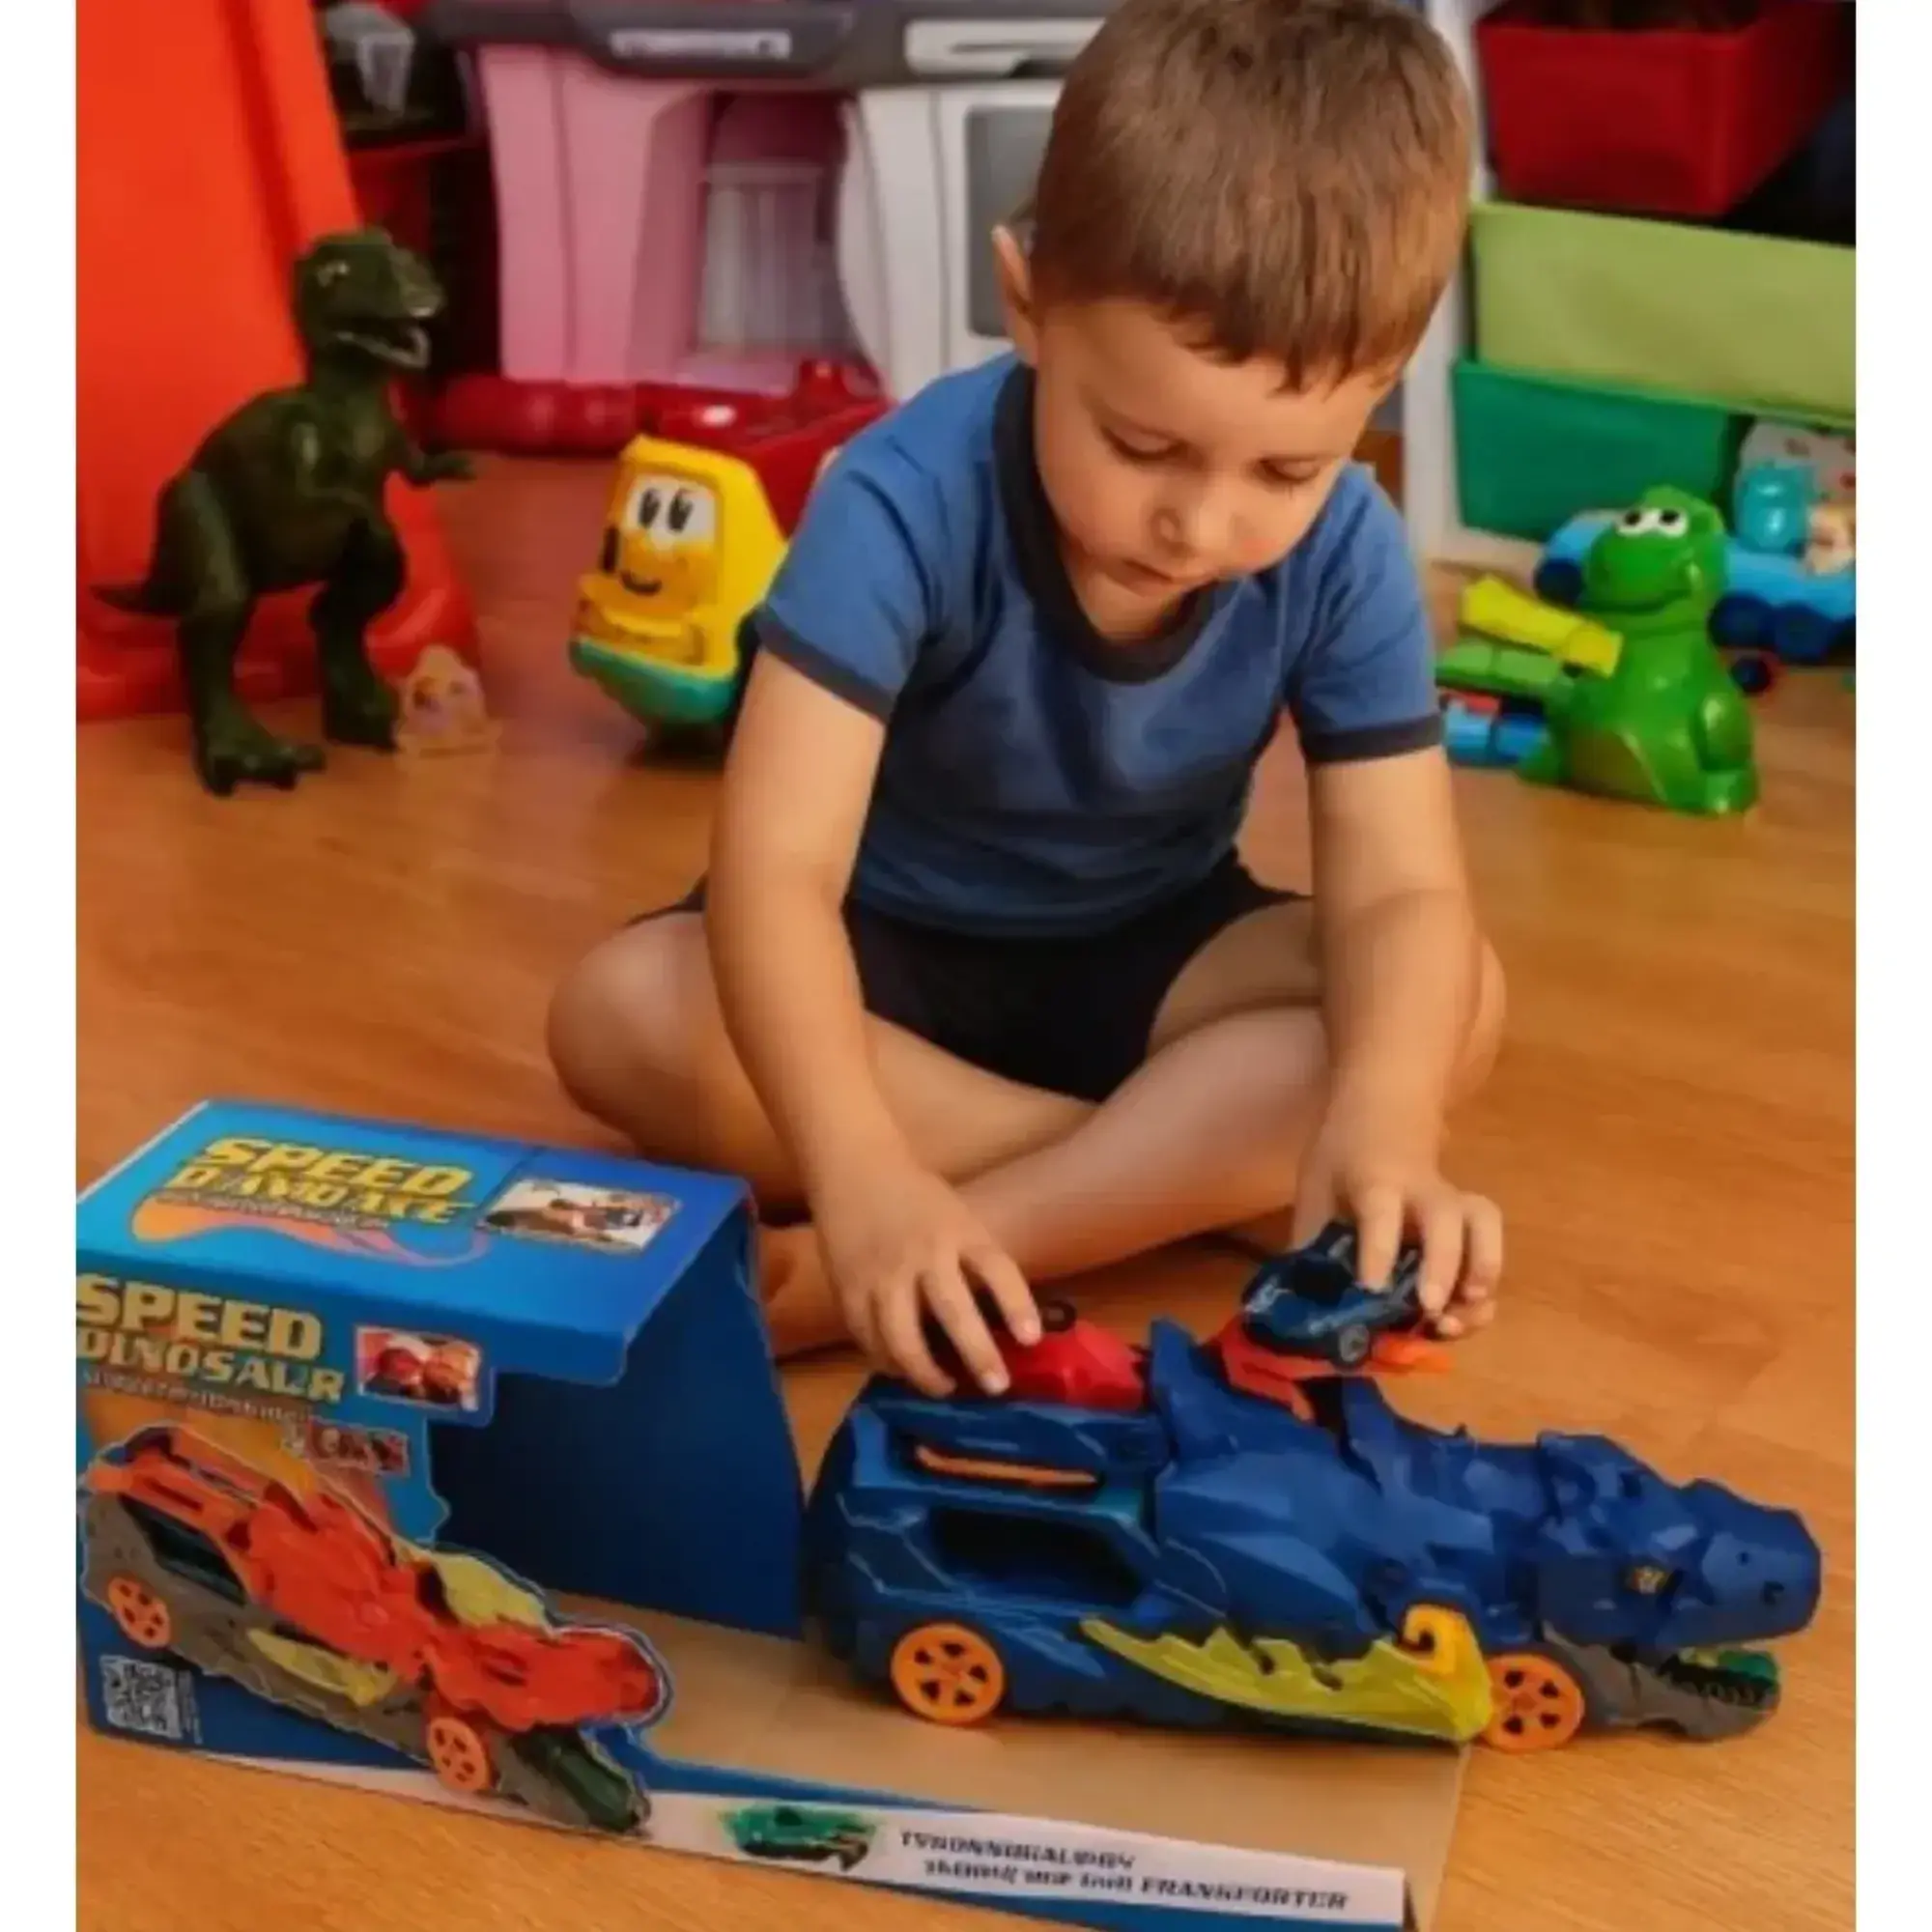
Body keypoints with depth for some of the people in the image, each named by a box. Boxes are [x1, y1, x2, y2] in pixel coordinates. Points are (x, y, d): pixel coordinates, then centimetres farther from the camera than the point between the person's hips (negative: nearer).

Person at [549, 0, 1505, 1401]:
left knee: (1458, 997, -25)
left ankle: (841, 1282, -32)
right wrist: (860, 1169, -54)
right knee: (621, 1016, -29)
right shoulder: (910, 498, -31)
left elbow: (1399, 890, -25)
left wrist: (1382, 1126, -48)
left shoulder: (1346, 556, -21)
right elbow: (776, 863, -39)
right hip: (892, 954, -2)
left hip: (1146, 957, 2)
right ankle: (1190, 1166, -24)